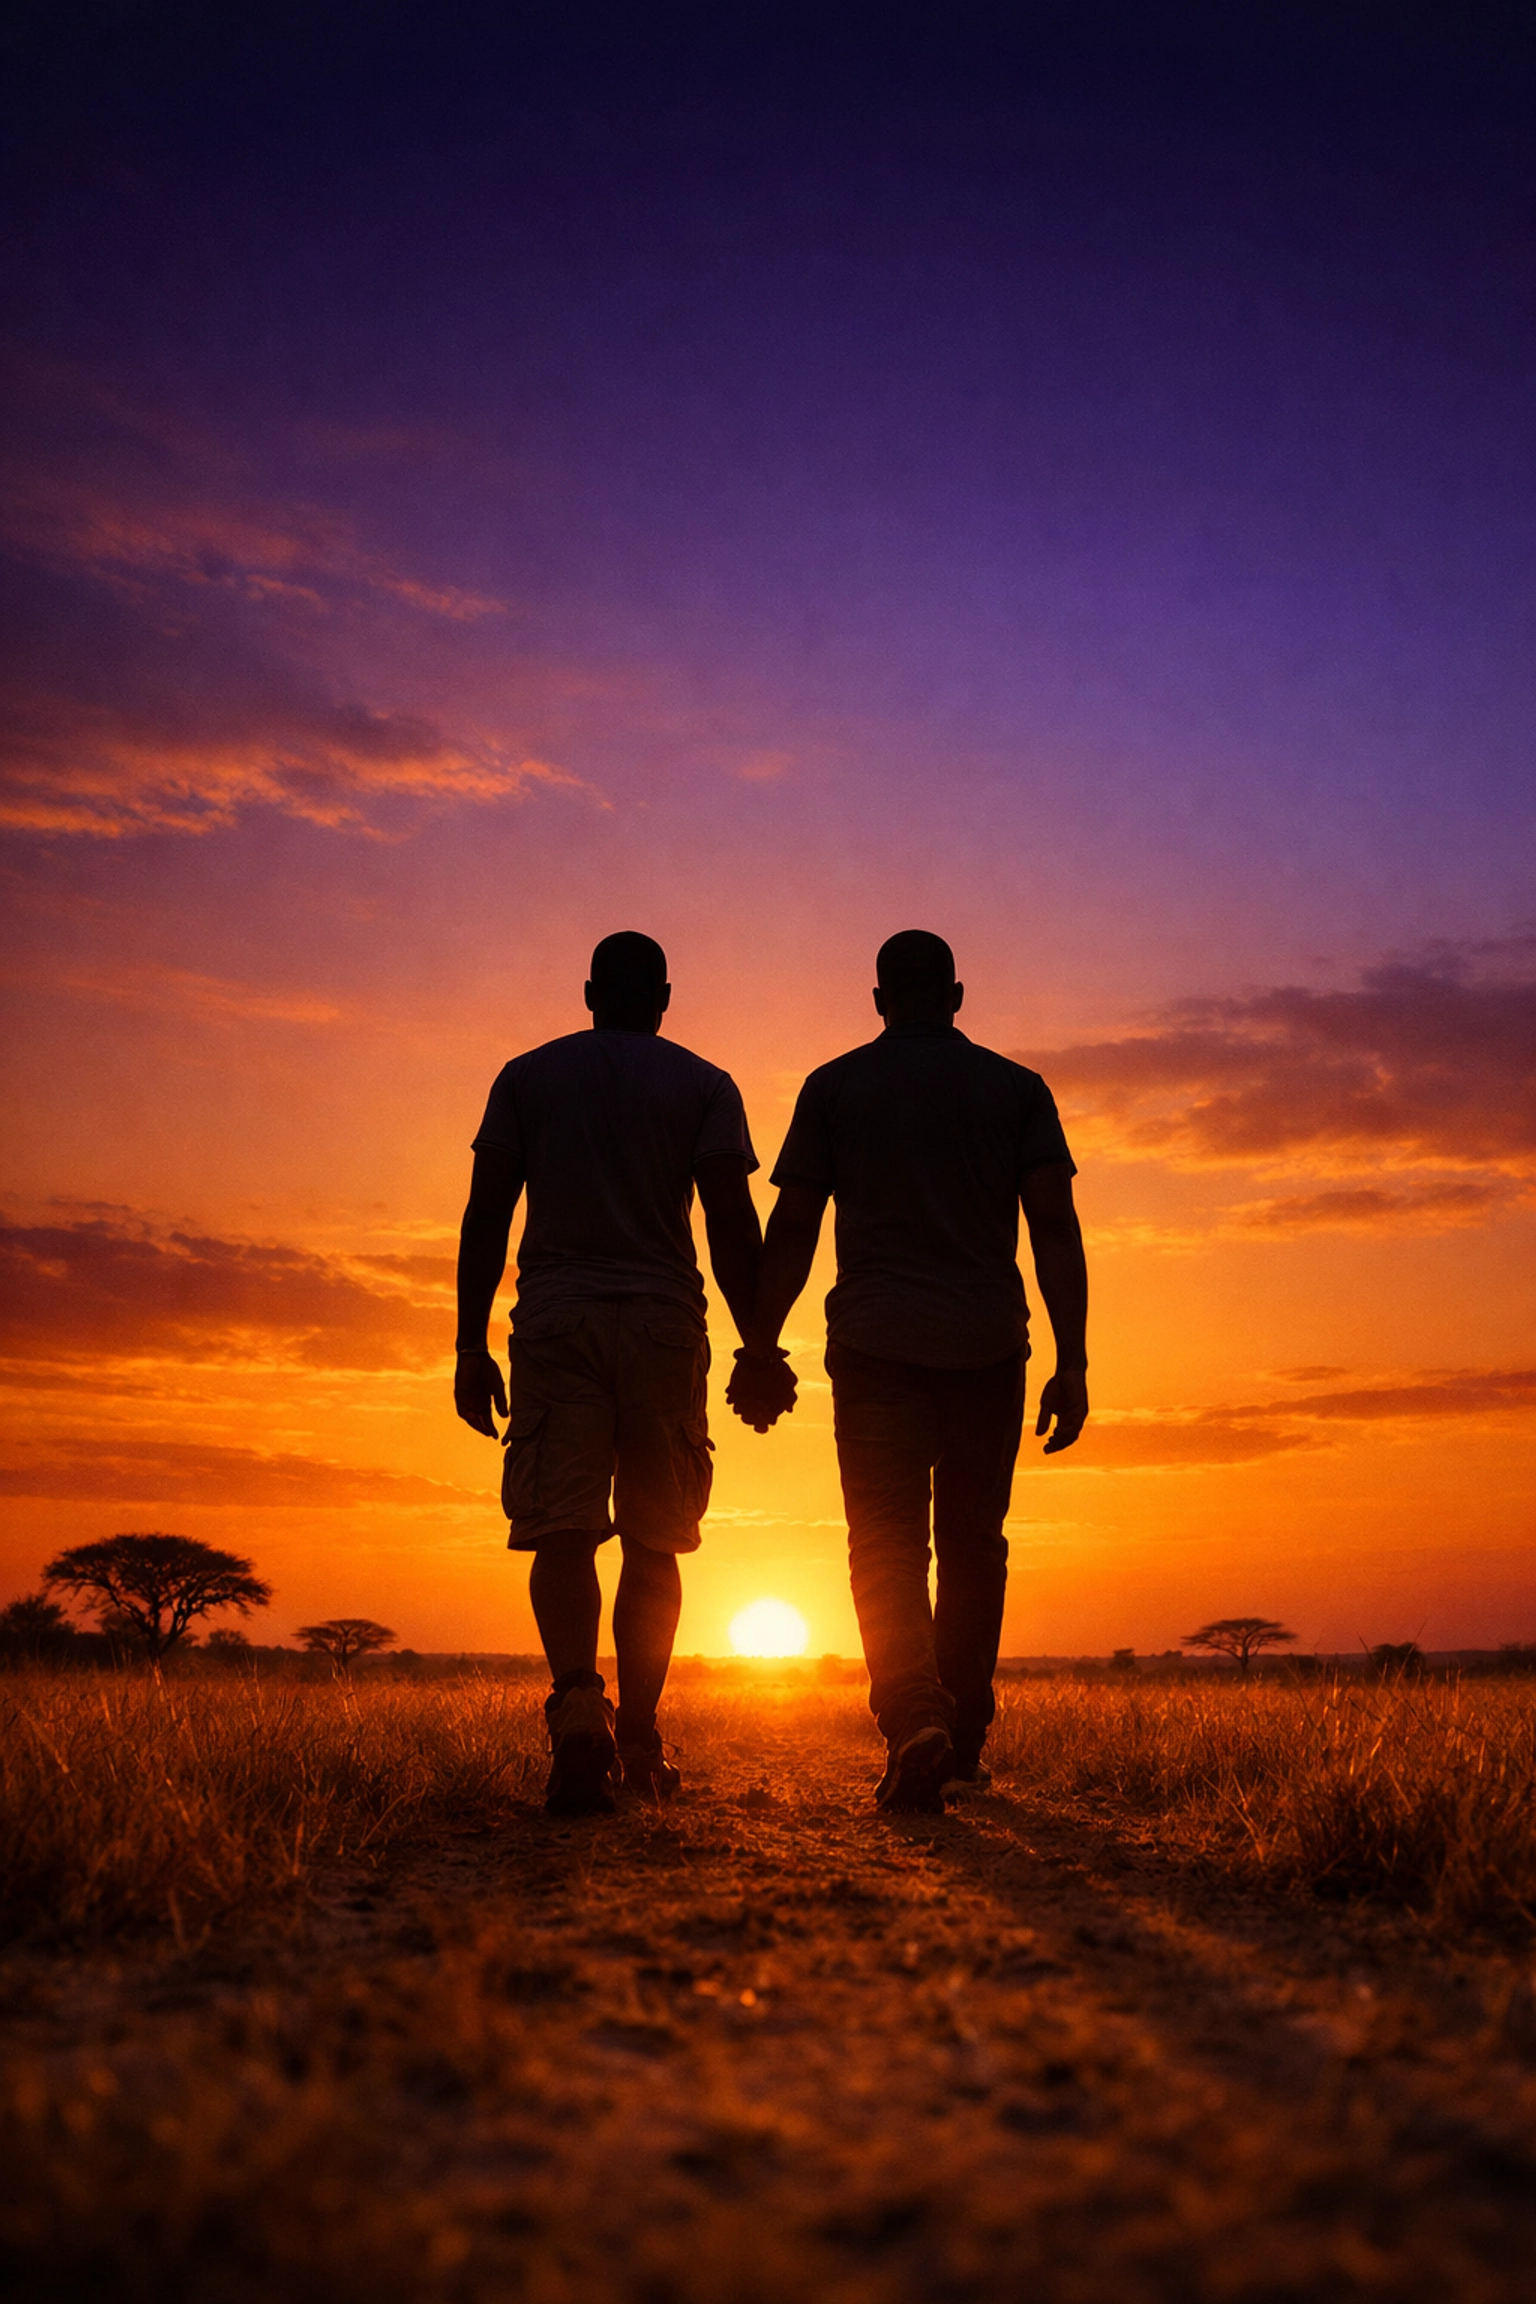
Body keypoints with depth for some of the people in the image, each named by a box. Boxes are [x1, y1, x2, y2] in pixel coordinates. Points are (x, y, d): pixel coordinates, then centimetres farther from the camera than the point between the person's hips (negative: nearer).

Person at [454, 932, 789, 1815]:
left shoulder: (526, 1075, 13)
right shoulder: (705, 1085, 9)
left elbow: (486, 1216, 5)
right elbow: (734, 1225, -1)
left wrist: (470, 1346, 6)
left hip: (554, 1320, 0)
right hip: (664, 1322, 0)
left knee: (562, 1529, -7)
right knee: (653, 1542, 11)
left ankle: (578, 1704, -30)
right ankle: (640, 1739, 14)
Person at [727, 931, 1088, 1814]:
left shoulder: (835, 1086, 7)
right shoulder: (1018, 1087, 9)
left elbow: (793, 1228, 2)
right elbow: (1055, 1228, -1)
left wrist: (760, 1349, 6)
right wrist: (1073, 1363, -2)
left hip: (877, 1344, -1)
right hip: (988, 1344, 2)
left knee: (887, 1544, -3)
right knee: (973, 1545, 14)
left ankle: (914, 1718, -25)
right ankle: (965, 1745, 22)